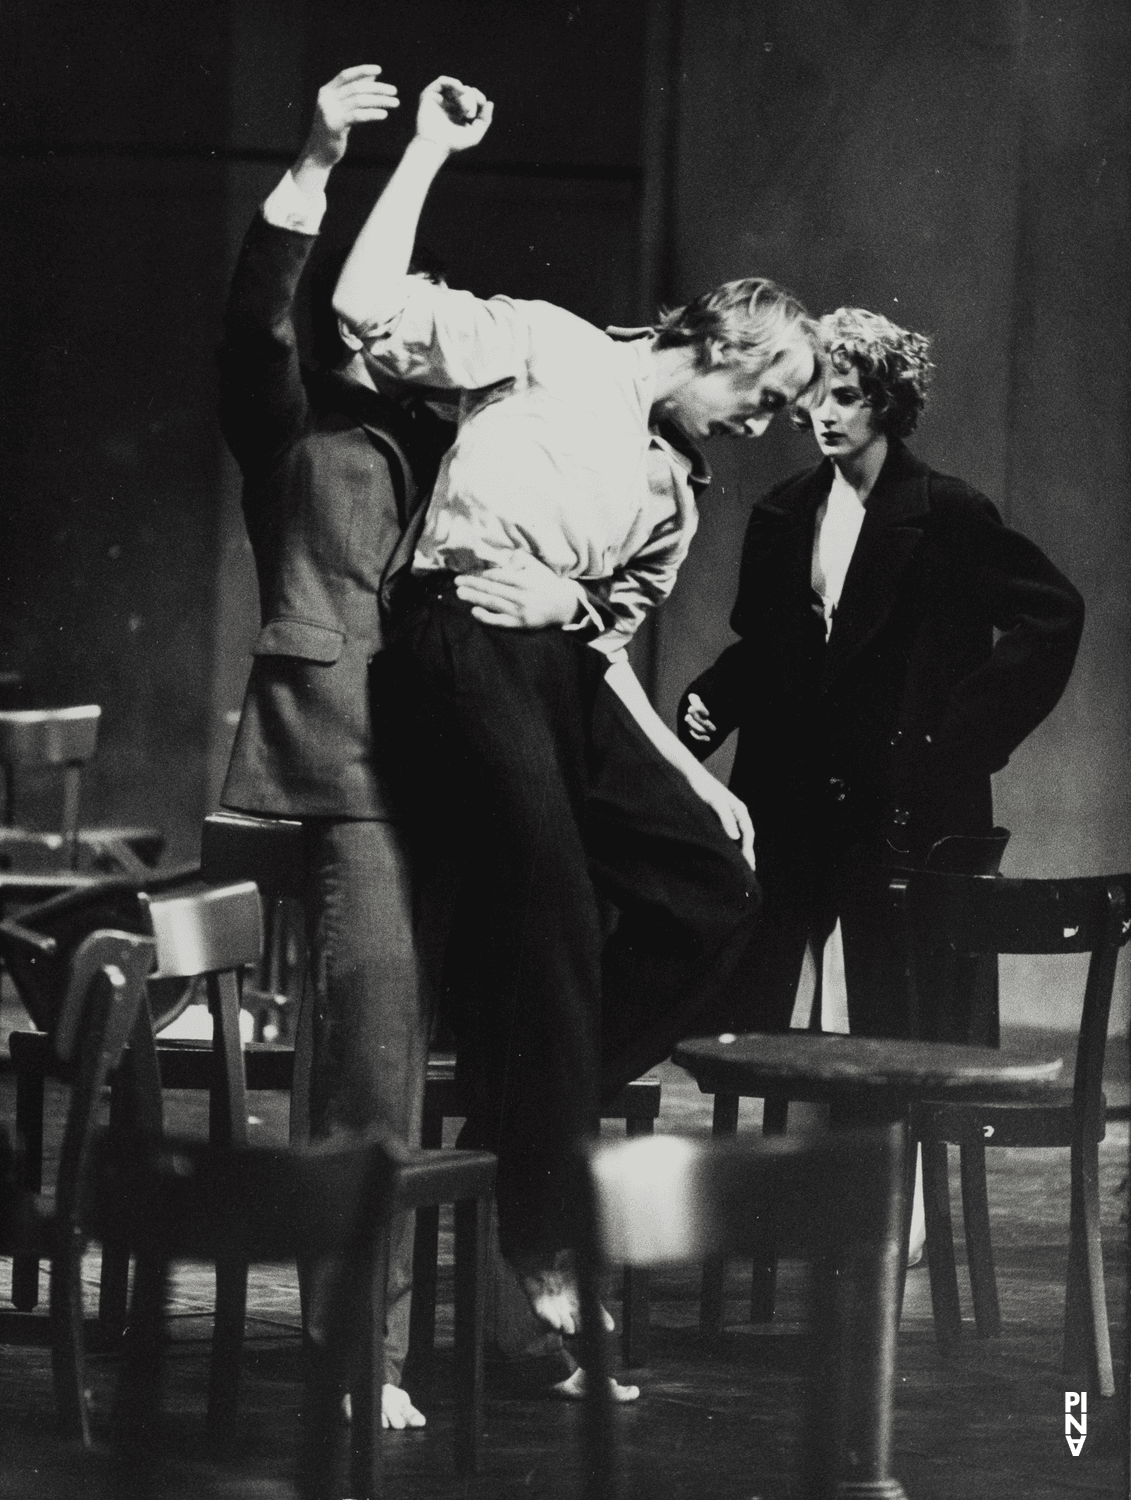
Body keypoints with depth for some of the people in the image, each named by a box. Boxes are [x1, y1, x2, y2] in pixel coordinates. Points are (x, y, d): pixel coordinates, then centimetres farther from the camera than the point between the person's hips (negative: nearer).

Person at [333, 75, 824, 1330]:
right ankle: (535, 1238, -3)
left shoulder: (676, 494, 19)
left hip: (567, 677, 8)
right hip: (468, 648, -8)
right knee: (554, 921, -11)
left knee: (712, 881, 2)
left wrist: (692, 778, 15)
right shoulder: (547, 351, 0)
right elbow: (369, 305, -10)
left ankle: (540, 1116, 13)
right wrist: (431, 152, -6)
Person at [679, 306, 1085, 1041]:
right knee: (743, 1011, 2)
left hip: (904, 805, -5)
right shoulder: (783, 516, 11)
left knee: (894, 1021, -3)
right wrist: (709, 701, 1)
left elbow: (1053, 611, -6)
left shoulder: (947, 513, -6)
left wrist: (970, 729, -10)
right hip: (790, 800, 5)